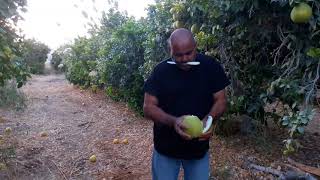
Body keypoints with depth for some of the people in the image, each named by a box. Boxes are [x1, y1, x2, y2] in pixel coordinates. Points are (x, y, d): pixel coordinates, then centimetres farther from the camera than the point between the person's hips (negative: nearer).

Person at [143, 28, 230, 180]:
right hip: (166, 148, 0)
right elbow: (148, 107, -11)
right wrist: (173, 121, -28)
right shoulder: (160, 71, -11)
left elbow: (221, 100, -3)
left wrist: (208, 119, -23)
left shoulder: (211, 67, -8)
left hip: (199, 147, 1)